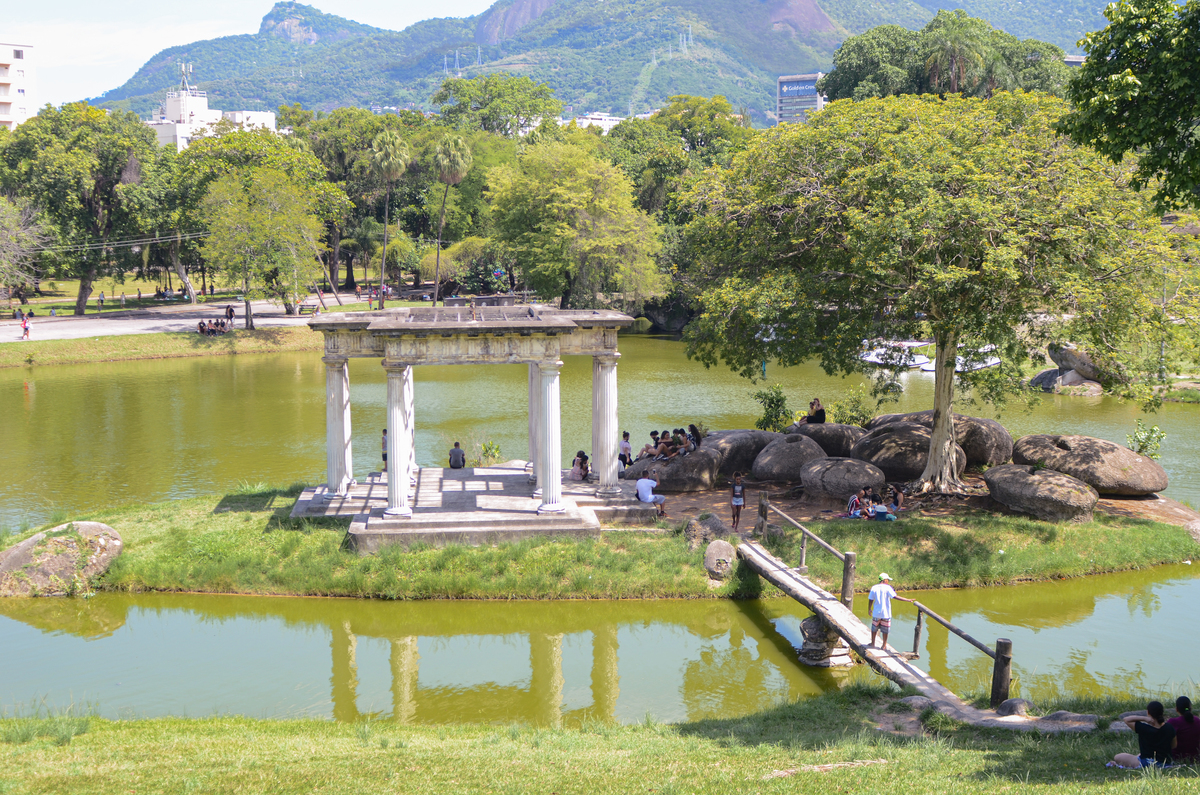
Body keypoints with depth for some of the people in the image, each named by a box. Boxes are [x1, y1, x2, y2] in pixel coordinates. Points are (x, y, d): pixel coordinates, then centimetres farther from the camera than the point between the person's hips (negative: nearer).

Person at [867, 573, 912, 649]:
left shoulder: (874, 588, -2)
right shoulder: (887, 588, -12)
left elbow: (870, 600, 2)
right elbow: (895, 597, -21)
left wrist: (870, 609, 18)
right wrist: (908, 600, -22)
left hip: (876, 613, 3)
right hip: (885, 613, -3)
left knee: (874, 628, 19)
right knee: (885, 630, 9)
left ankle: (873, 643, 28)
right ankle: (884, 645, 15)